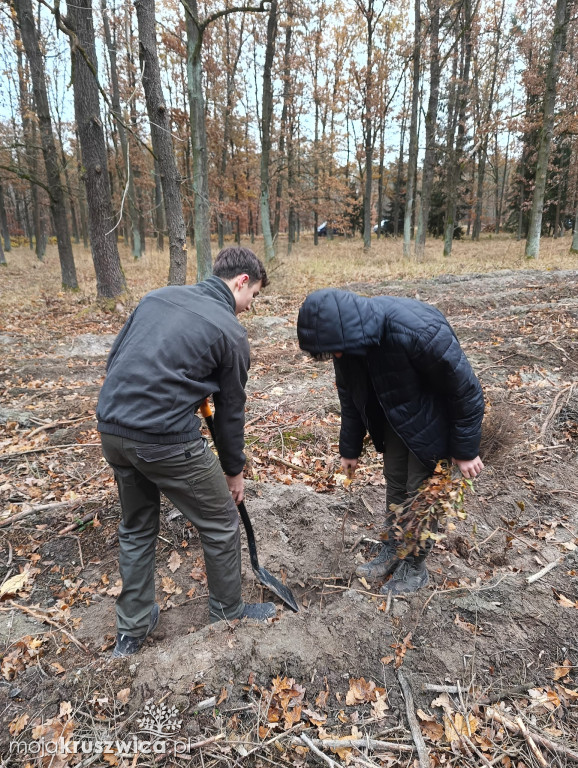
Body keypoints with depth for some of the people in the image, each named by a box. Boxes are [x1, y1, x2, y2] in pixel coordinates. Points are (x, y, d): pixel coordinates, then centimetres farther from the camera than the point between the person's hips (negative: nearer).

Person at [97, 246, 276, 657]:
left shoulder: (159, 295, 12)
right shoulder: (231, 332, -4)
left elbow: (115, 357, 14)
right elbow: (231, 409, 3)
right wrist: (235, 469, 15)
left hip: (112, 429, 7)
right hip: (166, 439, -7)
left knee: (136, 528, 25)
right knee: (221, 524, 15)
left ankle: (132, 630, 39)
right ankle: (228, 613, 35)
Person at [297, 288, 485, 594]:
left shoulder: (416, 329, -39)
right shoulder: (348, 338, -17)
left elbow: (466, 388, -25)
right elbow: (351, 396, 1)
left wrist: (466, 449, -16)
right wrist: (350, 449, 10)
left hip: (430, 422, -5)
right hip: (394, 417, 6)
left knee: (419, 492, 3)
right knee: (395, 483, 15)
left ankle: (415, 567, 25)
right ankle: (392, 550, 36)